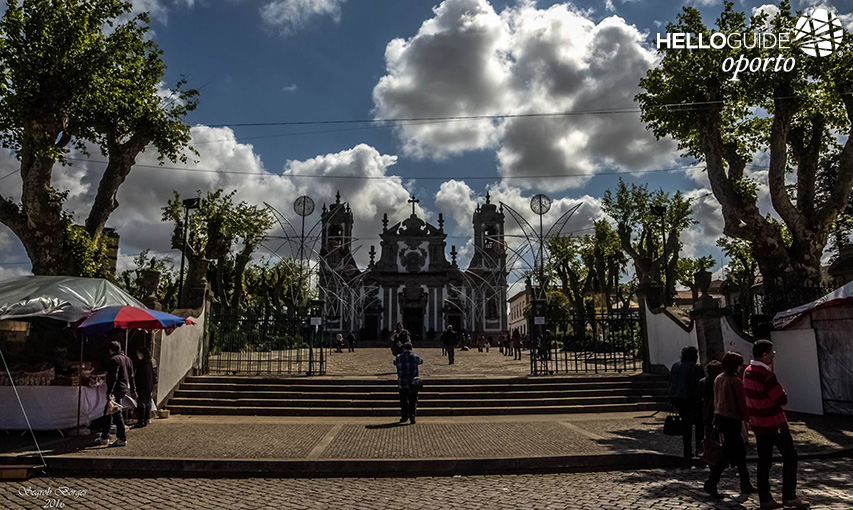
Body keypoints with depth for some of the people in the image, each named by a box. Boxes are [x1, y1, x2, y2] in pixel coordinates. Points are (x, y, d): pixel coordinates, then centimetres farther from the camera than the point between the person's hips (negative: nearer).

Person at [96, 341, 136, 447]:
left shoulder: (114, 360, -12)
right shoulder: (127, 359, 16)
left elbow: (113, 377, -19)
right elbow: (131, 376, 18)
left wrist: (109, 392, -21)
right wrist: (133, 390, 22)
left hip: (117, 389, -9)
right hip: (124, 388, 9)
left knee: (117, 414, -3)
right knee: (109, 412, 17)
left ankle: (122, 439, 0)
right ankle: (104, 437, 21)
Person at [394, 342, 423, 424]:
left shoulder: (398, 357, -3)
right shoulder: (415, 357, -5)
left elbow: (395, 362, 16)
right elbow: (420, 361, 14)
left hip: (402, 383, 1)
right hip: (413, 383, -1)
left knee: (403, 400, 12)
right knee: (413, 401, 6)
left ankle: (404, 417, 18)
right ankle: (412, 417, -1)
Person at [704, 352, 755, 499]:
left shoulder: (718, 379, 8)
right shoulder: (735, 381, -16)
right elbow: (742, 403, -15)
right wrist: (748, 419, -4)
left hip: (719, 417, 8)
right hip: (732, 419, -8)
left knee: (740, 448, 19)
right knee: (727, 453, -2)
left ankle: (745, 484, 26)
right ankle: (711, 483, -3)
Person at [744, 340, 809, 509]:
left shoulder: (748, 372, 4)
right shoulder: (766, 375, -22)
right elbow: (782, 399, -15)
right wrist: (782, 391, 4)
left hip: (757, 423, 7)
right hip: (774, 423, -7)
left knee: (764, 460, 10)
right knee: (790, 457, 7)